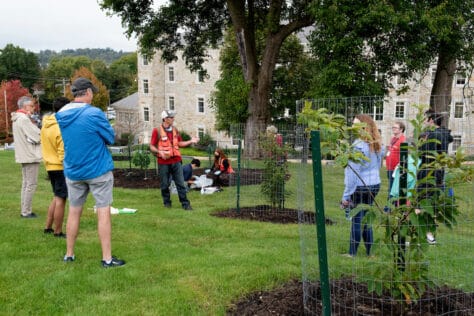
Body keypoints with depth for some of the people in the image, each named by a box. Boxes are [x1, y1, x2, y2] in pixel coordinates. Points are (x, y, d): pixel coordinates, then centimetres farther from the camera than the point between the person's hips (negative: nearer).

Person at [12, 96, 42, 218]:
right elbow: (37, 137, -20)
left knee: (25, 184, 14)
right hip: (30, 156, -10)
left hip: (24, 155, 10)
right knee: (31, 184, -6)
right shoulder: (24, 119, -16)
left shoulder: (17, 119, 16)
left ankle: (25, 210, 19)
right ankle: (26, 212, -3)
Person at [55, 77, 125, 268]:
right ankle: (107, 259, 3)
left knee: (74, 211, 15)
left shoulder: (62, 115, 2)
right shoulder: (94, 114, -16)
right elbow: (111, 138, -7)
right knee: (103, 212, 1)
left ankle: (69, 255, 24)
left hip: (73, 171, 5)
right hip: (98, 170, -5)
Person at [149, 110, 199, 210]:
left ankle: (185, 204, 4)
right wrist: (159, 151, -22)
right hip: (163, 162, -4)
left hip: (176, 161, 4)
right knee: (165, 184, 6)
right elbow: (152, 147, -4)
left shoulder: (175, 130, 11)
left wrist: (191, 141, 8)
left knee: (181, 183, 1)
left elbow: (179, 143, 20)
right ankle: (167, 202, 23)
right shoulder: (157, 131, -5)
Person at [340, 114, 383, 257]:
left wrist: (346, 195, -12)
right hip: (375, 185, 8)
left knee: (357, 220, -1)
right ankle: (369, 252, 20)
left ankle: (352, 254, 6)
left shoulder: (359, 145, -17)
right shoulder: (377, 144, 9)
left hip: (360, 187, -8)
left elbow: (353, 171, -17)